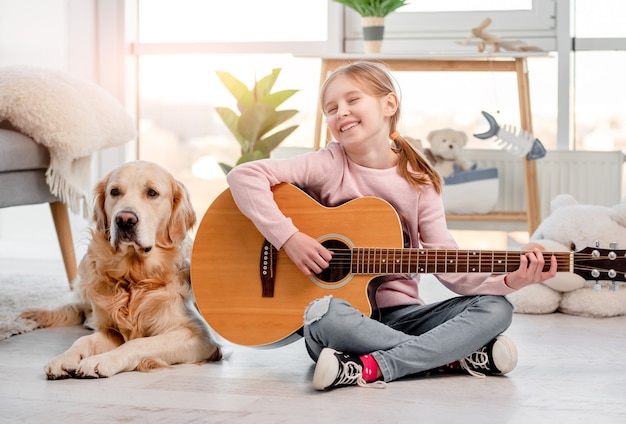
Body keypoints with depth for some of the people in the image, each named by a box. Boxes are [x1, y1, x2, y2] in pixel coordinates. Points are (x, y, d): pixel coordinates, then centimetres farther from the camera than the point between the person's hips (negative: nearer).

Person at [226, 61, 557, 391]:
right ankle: (464, 356, -24)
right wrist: (289, 237, -21)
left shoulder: (419, 183, 2)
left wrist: (509, 280, -19)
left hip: (399, 314, 3)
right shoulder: (329, 165, -5)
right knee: (324, 315, -38)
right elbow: (244, 175, -14)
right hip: (345, 309, -3)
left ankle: (369, 369, -30)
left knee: (496, 309, -16)